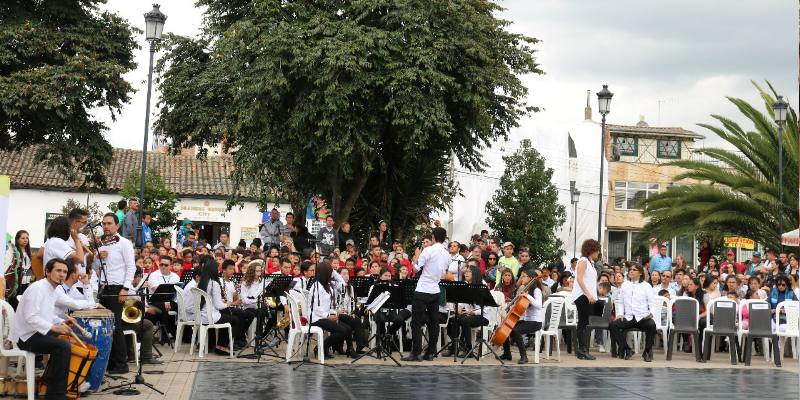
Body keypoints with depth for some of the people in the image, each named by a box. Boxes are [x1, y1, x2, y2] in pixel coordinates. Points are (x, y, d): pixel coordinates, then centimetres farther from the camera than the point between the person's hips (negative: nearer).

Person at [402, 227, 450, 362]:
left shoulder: (429, 250, -13)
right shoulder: (447, 255, 7)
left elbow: (416, 269, -9)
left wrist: (416, 258, 6)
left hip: (423, 291, -6)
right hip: (436, 291, 6)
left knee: (416, 323, -2)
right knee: (433, 323, 10)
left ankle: (416, 353, -5)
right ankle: (430, 353, 12)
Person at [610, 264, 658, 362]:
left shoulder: (646, 286, 6)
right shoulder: (625, 285, 16)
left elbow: (653, 304, 3)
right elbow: (621, 302, 19)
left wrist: (651, 313, -18)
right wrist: (620, 314, 1)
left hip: (642, 318, -3)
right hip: (628, 318, 3)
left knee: (651, 325, -36)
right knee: (613, 325, -23)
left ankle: (647, 351, -15)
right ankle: (627, 350, -9)